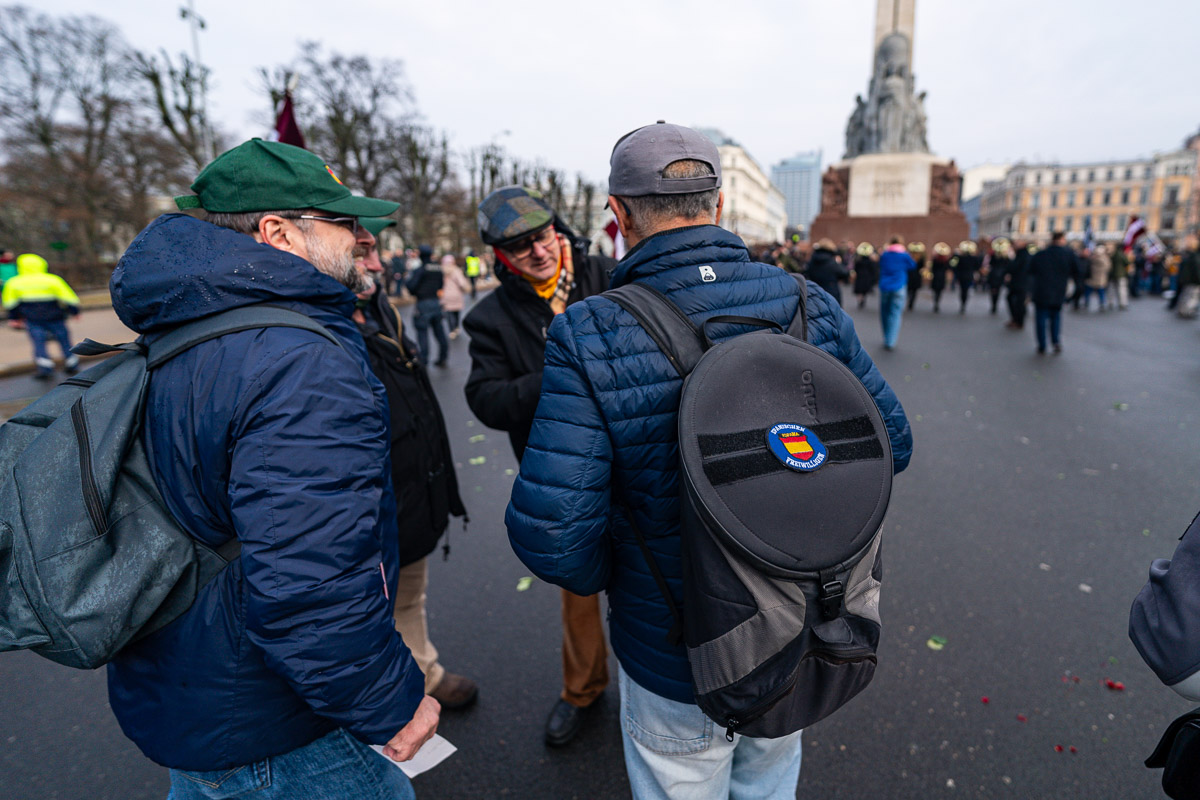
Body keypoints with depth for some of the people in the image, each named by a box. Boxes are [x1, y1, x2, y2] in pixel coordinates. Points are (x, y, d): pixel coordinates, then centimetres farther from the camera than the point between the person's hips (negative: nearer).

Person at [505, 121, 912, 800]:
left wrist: (606, 577, -5)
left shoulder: (589, 339, -26)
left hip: (678, 667, -3)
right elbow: (891, 442, -4)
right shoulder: (812, 306, -13)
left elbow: (551, 535, -27)